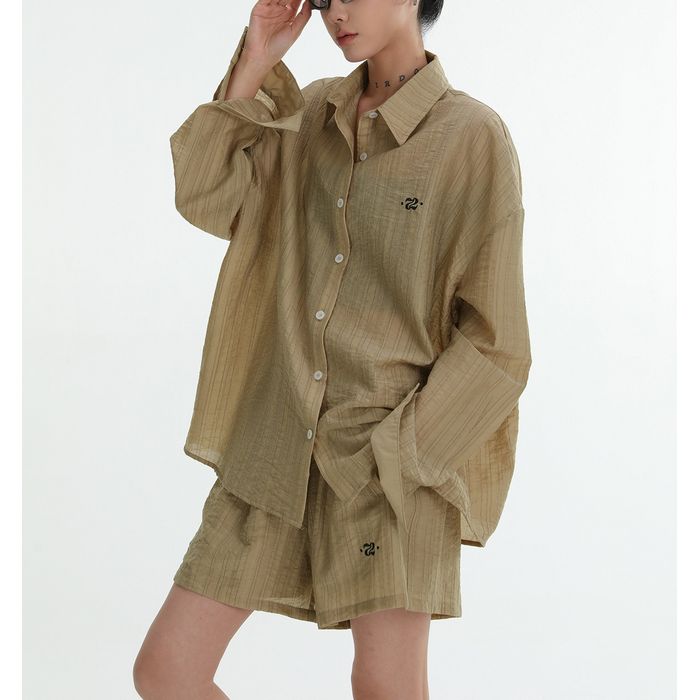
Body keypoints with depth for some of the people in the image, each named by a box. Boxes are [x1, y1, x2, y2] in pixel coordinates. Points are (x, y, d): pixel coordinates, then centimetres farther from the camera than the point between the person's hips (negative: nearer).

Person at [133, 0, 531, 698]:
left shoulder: (474, 137, -7)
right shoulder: (311, 112, 11)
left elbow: (493, 345, -8)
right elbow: (206, 198, 2)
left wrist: (392, 458, -13)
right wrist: (255, 62, -2)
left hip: (395, 452, -5)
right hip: (277, 442, 5)